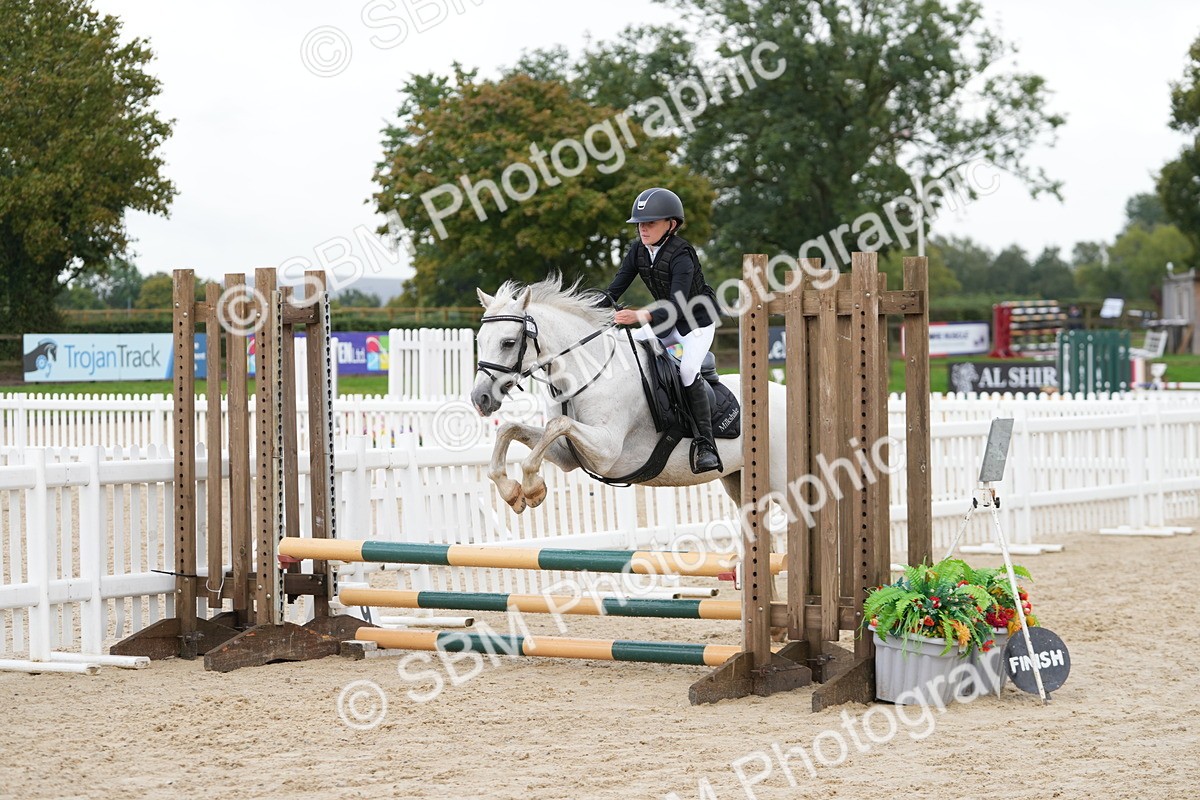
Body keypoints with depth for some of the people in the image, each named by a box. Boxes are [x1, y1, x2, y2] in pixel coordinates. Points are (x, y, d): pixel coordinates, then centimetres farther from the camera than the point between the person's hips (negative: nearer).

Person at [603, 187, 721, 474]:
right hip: (666, 321, 8)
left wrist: (639, 316, -53)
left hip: (697, 321, -8)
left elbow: (677, 306, -39)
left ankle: (705, 445, -27)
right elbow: (616, 287, -4)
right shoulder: (638, 250, -6)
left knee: (687, 371, -27)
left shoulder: (681, 256, -29)